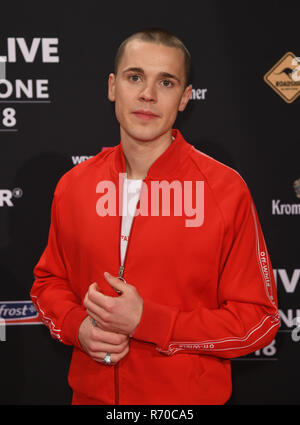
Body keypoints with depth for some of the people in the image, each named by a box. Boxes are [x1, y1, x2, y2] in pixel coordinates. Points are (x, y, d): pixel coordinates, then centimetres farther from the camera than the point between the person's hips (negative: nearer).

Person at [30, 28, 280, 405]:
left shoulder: (225, 190, -13)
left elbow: (258, 320, -12)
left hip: (190, 396, -3)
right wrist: (79, 326, -10)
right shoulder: (72, 185, -2)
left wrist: (147, 321, -20)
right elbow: (48, 281, 11)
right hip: (91, 393, 3)